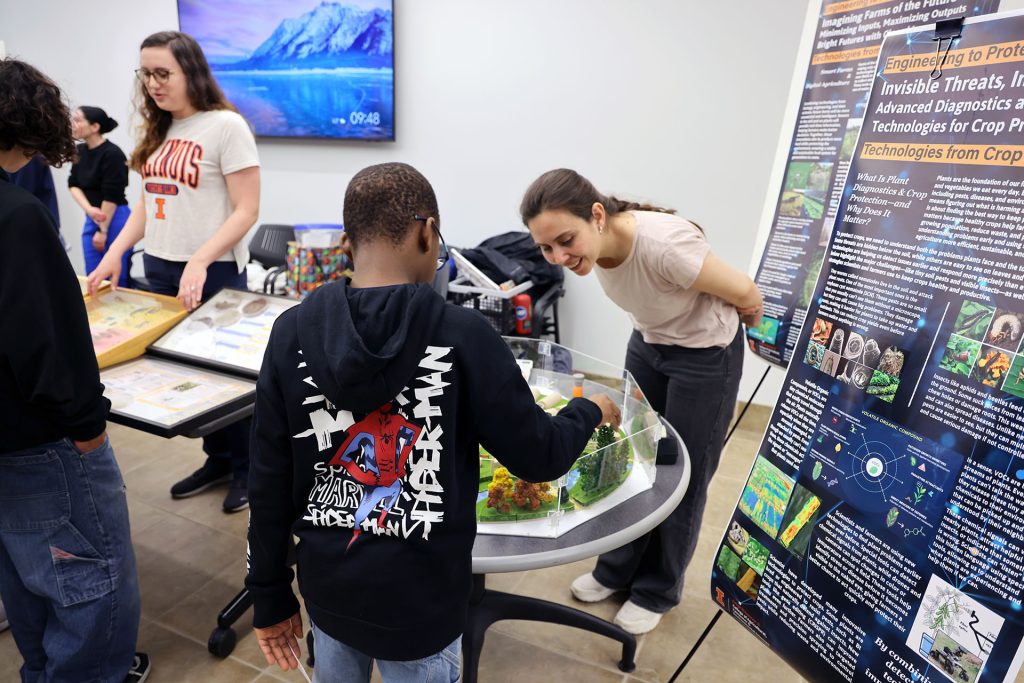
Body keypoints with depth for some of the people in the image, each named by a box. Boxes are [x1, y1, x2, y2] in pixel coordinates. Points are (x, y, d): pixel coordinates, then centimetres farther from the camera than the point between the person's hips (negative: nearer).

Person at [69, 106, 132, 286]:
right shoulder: (80, 151, 7)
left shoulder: (112, 154, -15)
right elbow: (73, 184, 8)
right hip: (91, 218, 8)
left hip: (115, 219, -7)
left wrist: (103, 230, -11)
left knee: (117, 279, -2)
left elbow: (111, 195, -15)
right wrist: (89, 209, -12)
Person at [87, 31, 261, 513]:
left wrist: (199, 262, -21)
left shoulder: (225, 126, -9)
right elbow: (149, 201, 17)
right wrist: (116, 250, 4)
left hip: (213, 273, -7)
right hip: (160, 269, 7)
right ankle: (218, 459, 30)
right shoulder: (157, 130, 12)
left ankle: (247, 469, 22)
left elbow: (247, 211, -14)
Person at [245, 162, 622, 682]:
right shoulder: (462, 335, -21)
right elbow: (539, 457, -12)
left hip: (328, 589, 4)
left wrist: (270, 596, 8)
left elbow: (269, 483, -5)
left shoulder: (292, 333, -11)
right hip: (418, 600, -3)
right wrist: (590, 411, 8)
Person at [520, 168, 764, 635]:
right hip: (647, 345, 6)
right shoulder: (592, 243, -18)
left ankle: (658, 591, 31)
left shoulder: (663, 244, -38)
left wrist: (752, 325, 0)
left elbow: (745, 293, -20)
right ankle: (618, 570, 37)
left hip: (706, 357, -5)